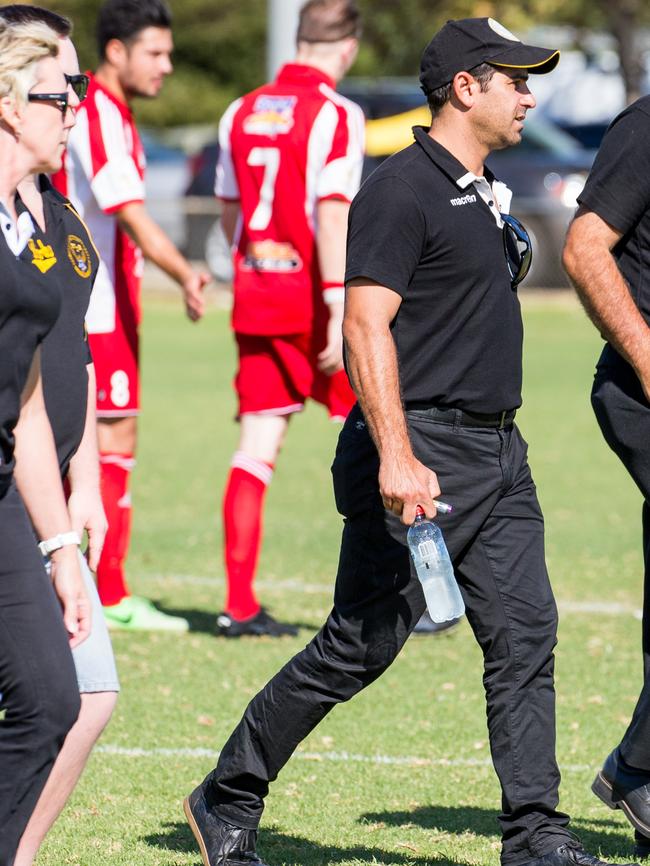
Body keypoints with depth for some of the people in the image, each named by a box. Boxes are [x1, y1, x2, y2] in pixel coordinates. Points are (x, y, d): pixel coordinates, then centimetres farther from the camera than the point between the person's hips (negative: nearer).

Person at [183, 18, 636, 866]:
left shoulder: (484, 192, 17)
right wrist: (396, 457, -27)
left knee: (525, 633, -1)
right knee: (359, 647, -3)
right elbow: (366, 328, -19)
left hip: (498, 454, 9)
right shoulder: (402, 191, -12)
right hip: (421, 456, -9)